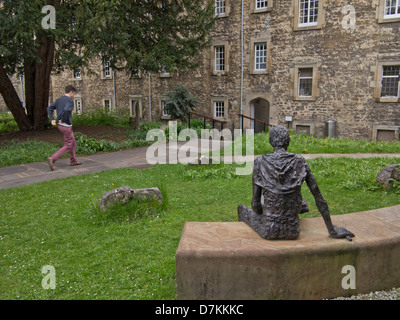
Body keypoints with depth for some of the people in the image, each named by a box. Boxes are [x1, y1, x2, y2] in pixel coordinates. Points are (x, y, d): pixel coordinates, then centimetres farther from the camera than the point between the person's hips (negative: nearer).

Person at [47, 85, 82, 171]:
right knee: (67, 146, -1)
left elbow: (49, 108, 8)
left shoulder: (58, 100, 11)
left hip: (60, 125, 9)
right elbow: (66, 110, -31)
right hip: (66, 126, -9)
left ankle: (73, 160, 27)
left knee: (73, 143, 20)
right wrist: (62, 120, -16)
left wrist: (52, 120, 1)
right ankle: (52, 159, -10)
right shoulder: (70, 101, -14)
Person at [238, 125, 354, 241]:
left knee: (242, 209, 29)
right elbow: (319, 198, -1)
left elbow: (255, 203, -7)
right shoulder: (300, 161, -5)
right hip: (293, 232, 2)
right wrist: (332, 231, 8)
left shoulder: (260, 162, -10)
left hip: (269, 232, -2)